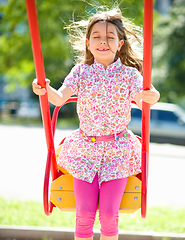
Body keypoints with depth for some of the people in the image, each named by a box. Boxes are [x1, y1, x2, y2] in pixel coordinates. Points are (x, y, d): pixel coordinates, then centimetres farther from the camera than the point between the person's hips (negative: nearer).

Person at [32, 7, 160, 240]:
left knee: (109, 213, -5)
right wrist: (46, 91, -34)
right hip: (85, 148, 1)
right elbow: (60, 98, -12)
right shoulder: (81, 71, 0)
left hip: (118, 150, -1)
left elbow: (141, 99, -18)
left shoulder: (129, 74, -2)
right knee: (85, 212, -3)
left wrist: (151, 97, -42)